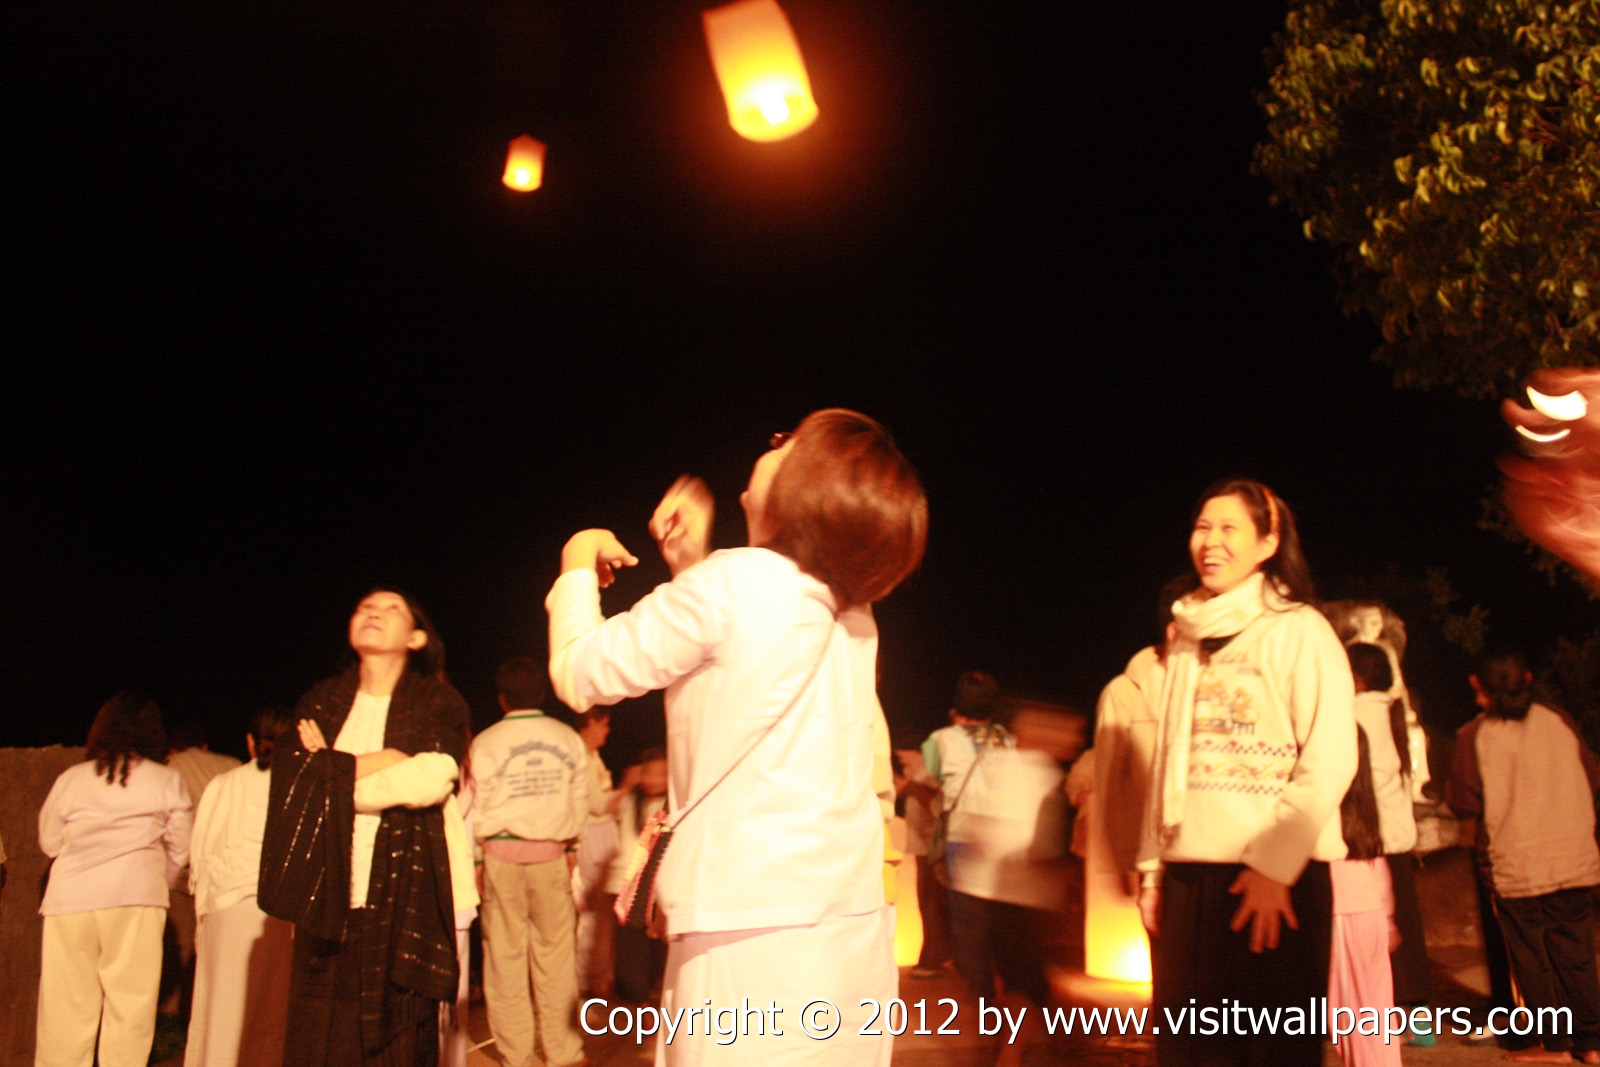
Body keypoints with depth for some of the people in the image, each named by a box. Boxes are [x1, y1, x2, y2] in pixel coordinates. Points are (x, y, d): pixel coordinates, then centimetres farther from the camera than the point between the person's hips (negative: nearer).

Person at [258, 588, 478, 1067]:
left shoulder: (439, 704, 7)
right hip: (329, 894, 2)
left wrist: (333, 772, -4)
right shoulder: (320, 702, 15)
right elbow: (290, 778, 0)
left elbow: (433, 779, -10)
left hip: (404, 897, -2)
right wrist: (368, 764, -7)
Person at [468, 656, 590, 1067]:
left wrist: (476, 858, 10)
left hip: (503, 852, -1)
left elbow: (476, 809, -1)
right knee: (555, 953, 7)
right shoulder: (568, 739, 2)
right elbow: (580, 801, 8)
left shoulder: (485, 744, -5)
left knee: (506, 954, 6)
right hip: (552, 853, 2)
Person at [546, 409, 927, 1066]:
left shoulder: (734, 580, -12)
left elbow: (580, 674, -3)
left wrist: (577, 569, 13)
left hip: (755, 929, -8)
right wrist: (691, 564, 20)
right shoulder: (851, 614, 11)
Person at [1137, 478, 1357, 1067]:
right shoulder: (1188, 636, 14)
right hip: (1190, 877, 5)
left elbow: (1330, 759, -11)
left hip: (1276, 878, -5)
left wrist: (1273, 867, -16)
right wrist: (1153, 865, 12)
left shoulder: (1299, 629, -3)